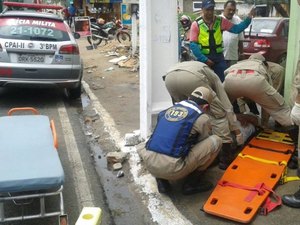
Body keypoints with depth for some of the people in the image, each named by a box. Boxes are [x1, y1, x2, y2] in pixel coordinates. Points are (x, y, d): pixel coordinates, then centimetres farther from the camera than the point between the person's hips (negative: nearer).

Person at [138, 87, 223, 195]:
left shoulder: (169, 109, 19)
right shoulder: (201, 118, 4)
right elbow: (205, 145, 19)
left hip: (150, 164, 6)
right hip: (172, 169, -5)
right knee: (216, 141, 6)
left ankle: (161, 179, 17)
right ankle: (192, 182, 12)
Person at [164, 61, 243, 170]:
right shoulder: (214, 79, 37)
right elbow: (227, 107, 30)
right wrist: (237, 132, 36)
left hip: (169, 77, 5)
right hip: (191, 77, -5)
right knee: (219, 114, 14)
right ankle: (226, 156, 15)